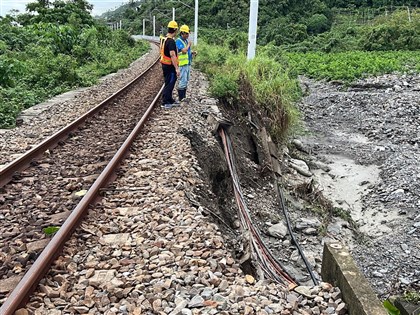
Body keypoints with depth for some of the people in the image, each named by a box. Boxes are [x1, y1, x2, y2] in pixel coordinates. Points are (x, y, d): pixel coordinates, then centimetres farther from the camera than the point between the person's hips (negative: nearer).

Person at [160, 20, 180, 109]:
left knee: (169, 83, 18)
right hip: (170, 66, -10)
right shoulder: (171, 41, -20)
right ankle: (165, 102, 3)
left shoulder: (164, 39, 10)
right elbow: (172, 55, -26)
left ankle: (170, 100, 29)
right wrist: (177, 68, -25)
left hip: (165, 64, 10)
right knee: (169, 84, -2)